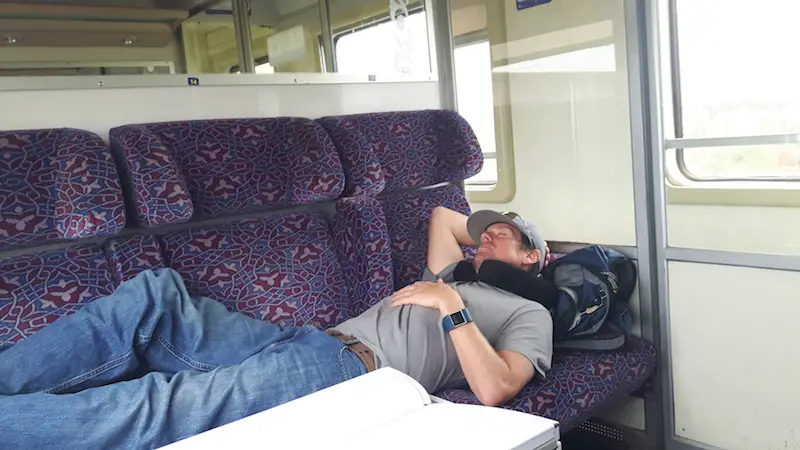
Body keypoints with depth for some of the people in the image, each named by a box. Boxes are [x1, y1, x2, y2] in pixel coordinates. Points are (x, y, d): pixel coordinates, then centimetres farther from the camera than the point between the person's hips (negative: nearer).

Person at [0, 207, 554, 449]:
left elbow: (494, 389, -9)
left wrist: (451, 307, -10)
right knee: (157, 293, -8)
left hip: (352, 372, -8)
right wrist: (488, 229, 42)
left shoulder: (528, 313, 12)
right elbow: (441, 215, 50)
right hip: (302, 342, 8)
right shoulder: (455, 278, 34)